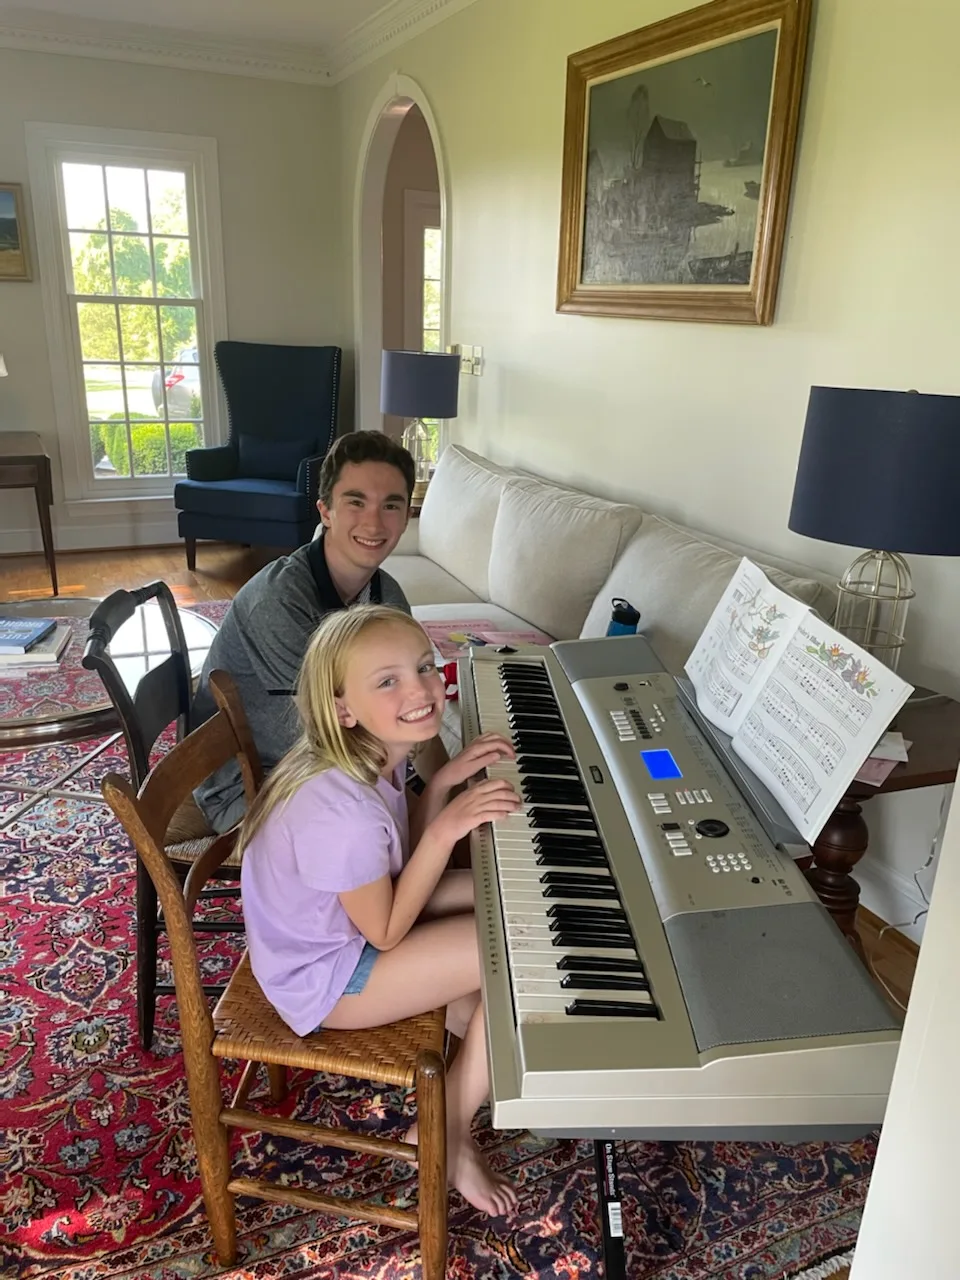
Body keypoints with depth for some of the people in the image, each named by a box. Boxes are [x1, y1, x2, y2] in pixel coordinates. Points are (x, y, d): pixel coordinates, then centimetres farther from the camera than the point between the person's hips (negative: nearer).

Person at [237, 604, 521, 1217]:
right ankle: (447, 1132, 6)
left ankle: (459, 1014, 23)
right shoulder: (340, 809, -34)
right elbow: (387, 931, -22)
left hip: (344, 920, 8)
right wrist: (446, 827, -28)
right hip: (327, 979, -8)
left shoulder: (372, 753, -9)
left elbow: (397, 859, 3)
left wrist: (446, 780, -10)